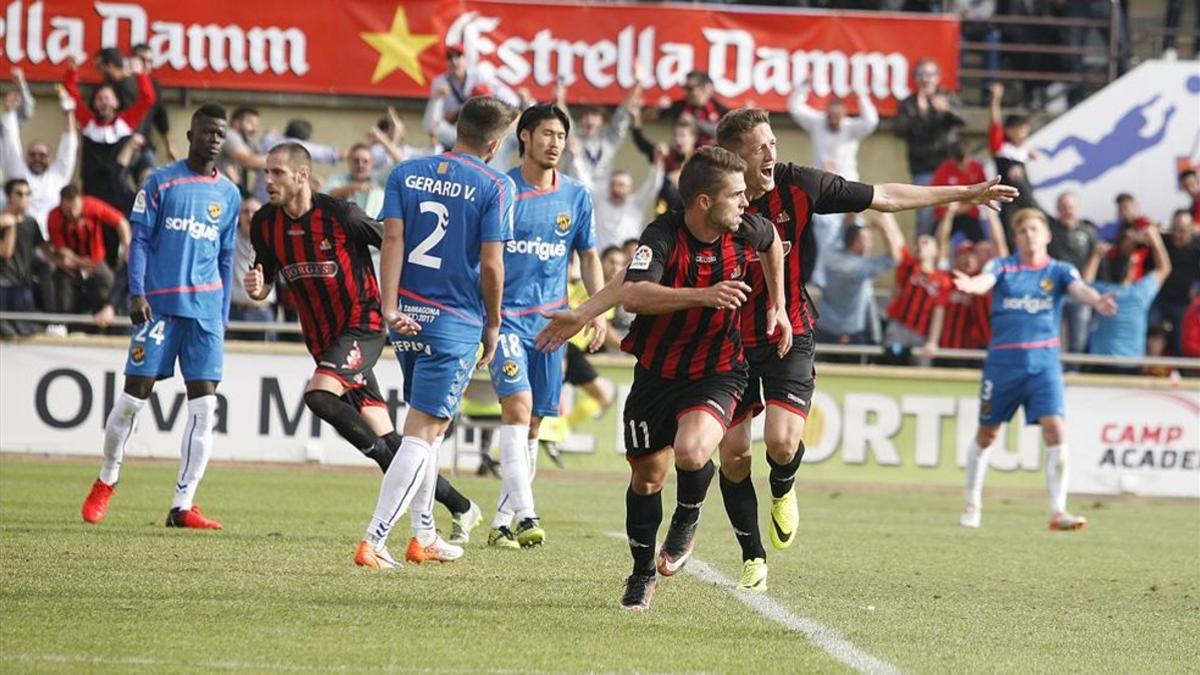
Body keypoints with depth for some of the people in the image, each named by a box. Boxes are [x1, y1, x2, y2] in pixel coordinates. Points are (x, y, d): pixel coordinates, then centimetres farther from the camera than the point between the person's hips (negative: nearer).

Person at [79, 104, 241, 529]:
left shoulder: (229, 195, 13)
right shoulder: (161, 183, 2)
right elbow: (139, 240, -1)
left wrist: (222, 316, 13)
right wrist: (137, 293, -13)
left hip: (206, 309, 3)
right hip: (159, 303, -3)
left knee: (204, 404, -5)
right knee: (135, 395, -2)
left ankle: (183, 506, -3)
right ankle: (106, 481, 21)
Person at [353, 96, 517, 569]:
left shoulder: (406, 173, 6)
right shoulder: (495, 187, -8)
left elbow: (392, 239, -4)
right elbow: (491, 264, -10)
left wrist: (389, 308, -10)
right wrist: (492, 325, 2)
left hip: (407, 317, 6)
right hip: (455, 322, -6)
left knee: (427, 426, 22)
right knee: (424, 432, -5)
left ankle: (424, 536, 29)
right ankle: (374, 541, -15)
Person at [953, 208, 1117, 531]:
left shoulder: (1059, 271, 4)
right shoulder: (1003, 267, 3)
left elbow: (1079, 289, -16)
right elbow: (985, 281, -17)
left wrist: (1097, 301, -39)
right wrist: (970, 285, -43)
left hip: (1044, 362, 0)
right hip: (1003, 360, 0)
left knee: (1055, 429, -15)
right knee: (987, 433, 11)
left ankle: (1058, 512, -13)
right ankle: (973, 503, 31)